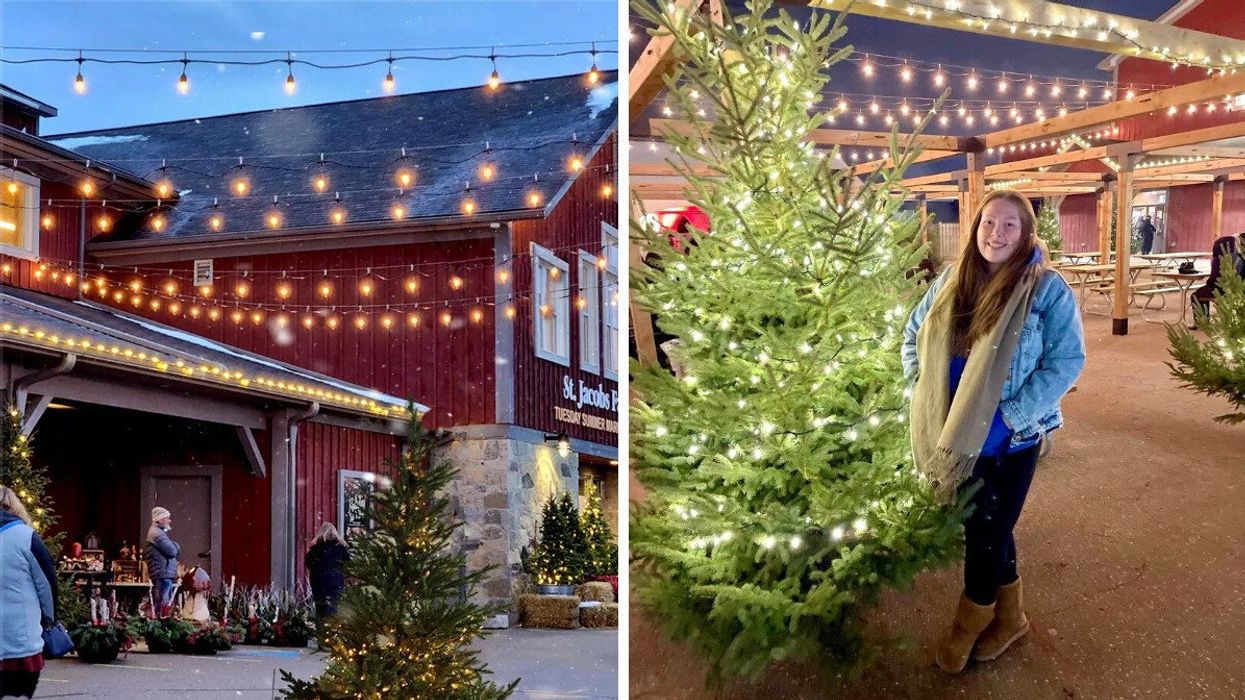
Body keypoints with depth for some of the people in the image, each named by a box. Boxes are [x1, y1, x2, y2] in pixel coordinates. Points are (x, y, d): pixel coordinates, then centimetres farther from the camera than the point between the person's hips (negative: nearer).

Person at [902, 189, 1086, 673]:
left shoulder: (1047, 289, -12)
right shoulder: (952, 281, 3)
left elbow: (1068, 360, -17)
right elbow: (913, 334, 15)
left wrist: (1012, 415, -21)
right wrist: (921, 388, 0)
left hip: (1010, 439, -5)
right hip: (954, 434, 5)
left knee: (986, 533, 6)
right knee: (986, 528, 17)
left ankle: (968, 625, 27)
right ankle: (1009, 617, 35)